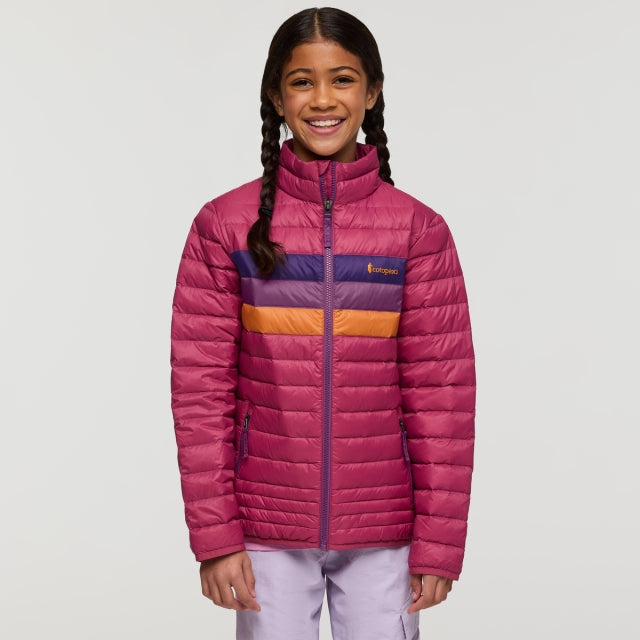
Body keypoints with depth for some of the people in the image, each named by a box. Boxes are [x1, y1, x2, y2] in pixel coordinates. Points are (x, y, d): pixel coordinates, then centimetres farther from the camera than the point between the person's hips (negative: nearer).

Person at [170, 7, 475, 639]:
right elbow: (200, 387, -3)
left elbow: (441, 392, -2)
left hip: (382, 537, 0)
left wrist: (439, 544, -3)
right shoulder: (225, 225, -3)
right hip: (267, 532, 0)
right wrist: (214, 536, -6)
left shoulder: (419, 230, -3)